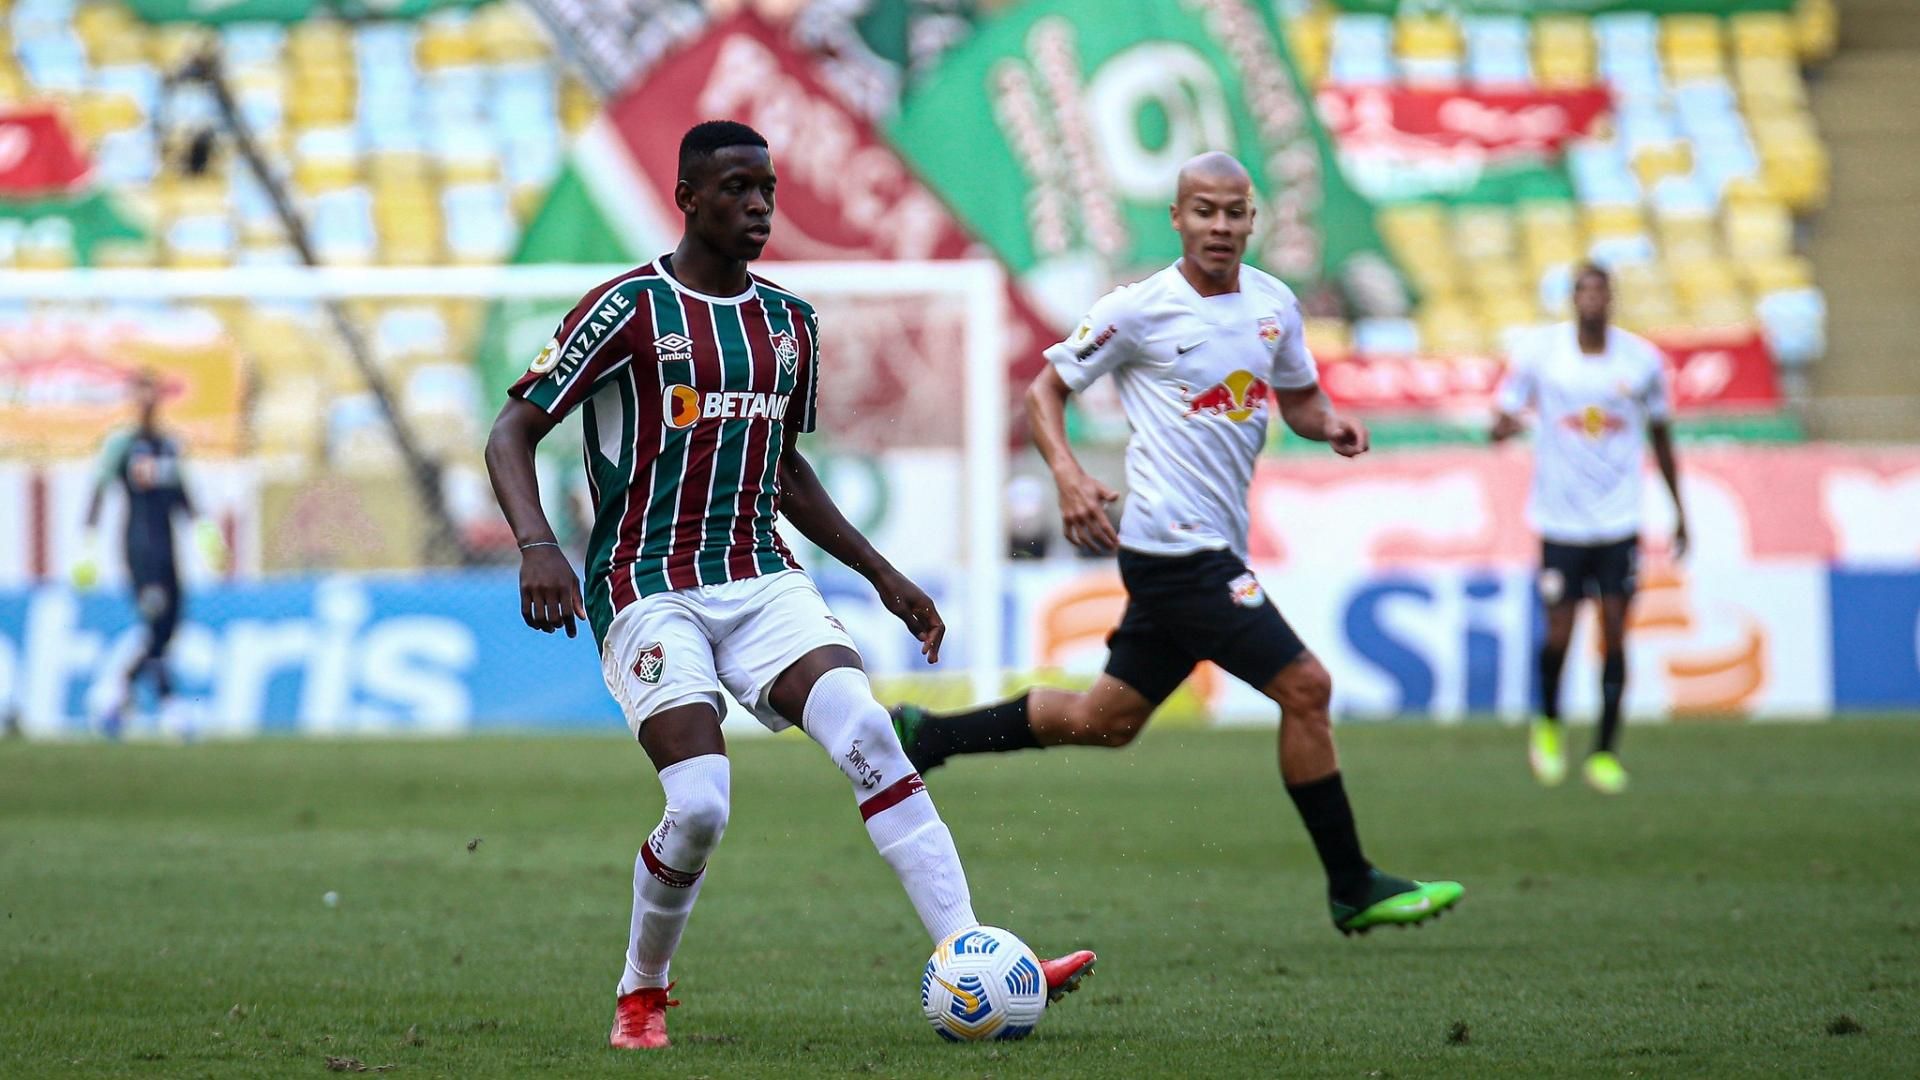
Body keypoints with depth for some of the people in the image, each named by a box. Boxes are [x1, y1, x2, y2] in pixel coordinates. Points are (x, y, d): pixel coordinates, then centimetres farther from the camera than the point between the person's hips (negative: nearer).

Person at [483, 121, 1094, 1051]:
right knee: (699, 804, -20)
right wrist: (536, 546, -25)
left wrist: (883, 575, 22)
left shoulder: (790, 323, 12)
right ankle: (642, 992, 7)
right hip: (648, 590, -5)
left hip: (762, 580, 5)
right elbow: (512, 433, -7)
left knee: (867, 734, -19)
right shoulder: (629, 308, -7)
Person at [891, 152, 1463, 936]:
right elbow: (1046, 389, -2)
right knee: (1304, 687, -11)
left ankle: (926, 736, 28)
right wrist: (1068, 475, -19)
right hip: (1175, 544, -8)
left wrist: (1329, 423, 0)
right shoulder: (1139, 310, -9)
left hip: (1211, 548, 8)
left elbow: (1298, 397, 24)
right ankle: (1352, 891, -2)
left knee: (1106, 719, 15)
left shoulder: (1274, 304, 10)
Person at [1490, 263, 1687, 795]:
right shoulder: (1538, 353, -2)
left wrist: (1679, 513, 18)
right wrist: (1503, 427, -24)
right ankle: (1547, 725, 25)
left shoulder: (1642, 359, 2)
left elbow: (1661, 439, 14)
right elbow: (1502, 420, 1)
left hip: (1620, 521, 1)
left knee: (1614, 634, -4)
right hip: (1561, 521, -1)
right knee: (1559, 635, -4)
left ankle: (1605, 752, 5)